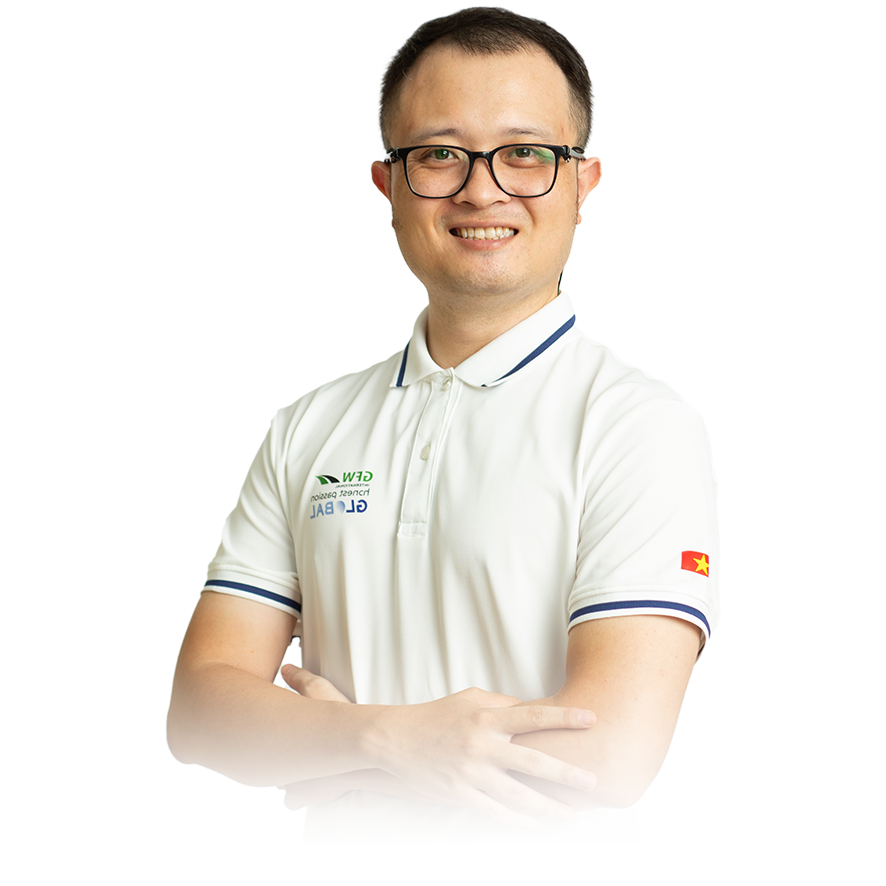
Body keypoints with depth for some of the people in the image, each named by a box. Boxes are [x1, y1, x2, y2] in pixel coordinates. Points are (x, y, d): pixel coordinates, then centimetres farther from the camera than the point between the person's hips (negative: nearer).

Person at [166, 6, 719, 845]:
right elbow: (199, 711, -4)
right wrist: (389, 738, -22)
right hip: (336, 860, 4)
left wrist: (329, 755, -12)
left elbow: (610, 756, -23)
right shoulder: (308, 430, 2)